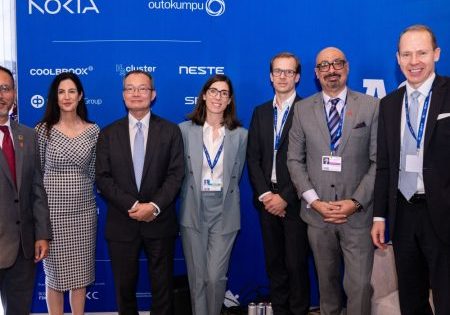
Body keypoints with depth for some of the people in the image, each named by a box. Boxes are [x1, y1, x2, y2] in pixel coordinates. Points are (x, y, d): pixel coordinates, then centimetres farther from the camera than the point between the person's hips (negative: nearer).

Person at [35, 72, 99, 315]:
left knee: (80, 270, 11)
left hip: (83, 209, 2)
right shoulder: (44, 129, -4)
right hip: (52, 209, -2)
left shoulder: (93, 130, 1)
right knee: (54, 270, 9)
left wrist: (78, 187, 7)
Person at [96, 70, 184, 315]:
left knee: (162, 286, 9)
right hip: (121, 224, 1)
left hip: (160, 223, -1)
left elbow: (176, 175, -4)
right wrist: (132, 206, -14)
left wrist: (154, 206, -16)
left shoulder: (170, 131, 3)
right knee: (124, 286, 11)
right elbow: (103, 177, -2)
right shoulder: (108, 134, 5)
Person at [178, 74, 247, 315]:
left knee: (216, 276, -2)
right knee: (197, 277, 8)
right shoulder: (185, 130, 0)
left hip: (224, 211, 0)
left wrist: (222, 194, 8)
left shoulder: (240, 134, 3)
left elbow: (235, 175, 10)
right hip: (193, 211, 0)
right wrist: (197, 195, 6)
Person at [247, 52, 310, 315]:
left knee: (296, 264, 3)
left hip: (295, 201, -4)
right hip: (267, 201, 5)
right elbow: (253, 157, 8)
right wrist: (264, 193, -4)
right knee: (274, 263, 12)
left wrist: (285, 197, -12)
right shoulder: (260, 112, 12)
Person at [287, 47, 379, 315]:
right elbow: (295, 160, 4)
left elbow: (379, 161, -3)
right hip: (317, 213, 2)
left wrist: (356, 202, -12)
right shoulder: (302, 109, 5)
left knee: (359, 285, -2)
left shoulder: (371, 106, 0)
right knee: (327, 280, 15)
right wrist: (314, 201, -7)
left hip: (358, 214, -2)